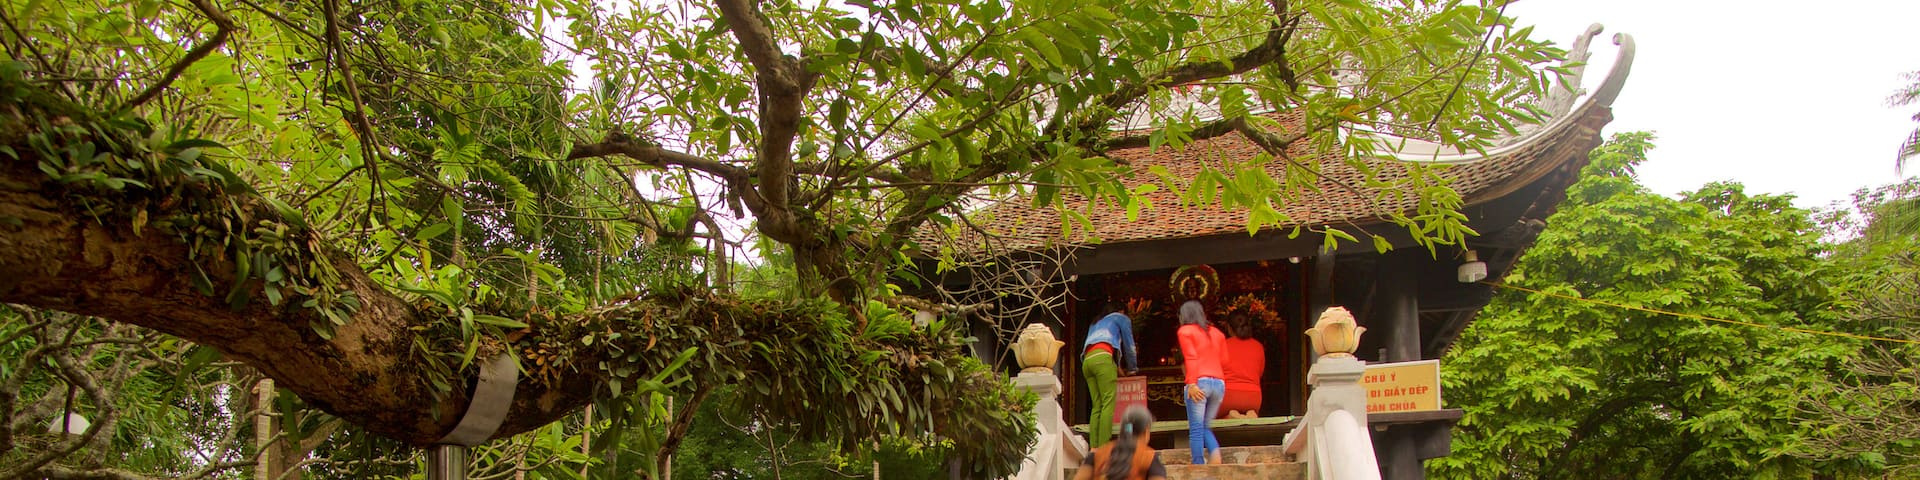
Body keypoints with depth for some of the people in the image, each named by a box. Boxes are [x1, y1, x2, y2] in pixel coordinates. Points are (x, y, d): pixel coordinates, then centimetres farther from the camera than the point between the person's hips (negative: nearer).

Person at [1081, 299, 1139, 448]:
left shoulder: (1096, 322, 37)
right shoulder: (1122, 318, 22)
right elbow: (1129, 345, 21)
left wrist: (1117, 369, 40)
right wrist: (1132, 369, 35)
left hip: (1086, 361, 6)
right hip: (1102, 358, -6)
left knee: (1097, 406, 2)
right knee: (1108, 403, -12)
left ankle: (1093, 448, -9)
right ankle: (1104, 447, -24)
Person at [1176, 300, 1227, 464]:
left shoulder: (1185, 331, 4)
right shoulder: (1217, 333, 19)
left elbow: (1191, 358, -8)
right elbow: (1224, 359, 16)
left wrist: (1192, 383, -14)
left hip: (1200, 382, -5)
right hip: (1219, 383, 5)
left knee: (1196, 428, -4)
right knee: (1206, 426, 15)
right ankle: (1215, 452, -10)